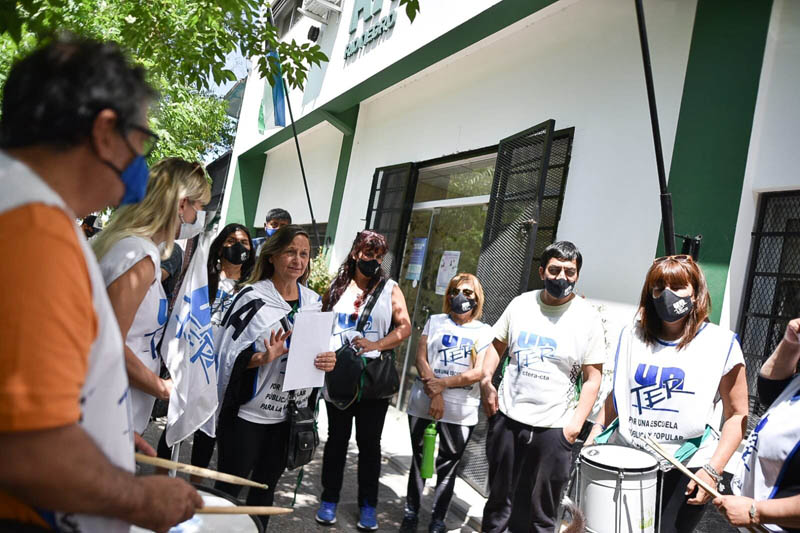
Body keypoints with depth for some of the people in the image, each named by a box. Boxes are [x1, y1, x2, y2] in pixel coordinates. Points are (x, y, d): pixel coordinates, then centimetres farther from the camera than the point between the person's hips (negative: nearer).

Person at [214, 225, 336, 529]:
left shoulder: (313, 301, 6)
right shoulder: (253, 297, -10)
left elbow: (317, 353, 13)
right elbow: (229, 353, -11)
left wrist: (327, 361, -9)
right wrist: (263, 358, -28)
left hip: (289, 414, 5)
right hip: (247, 413, -4)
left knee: (266, 487, 18)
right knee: (229, 487, 8)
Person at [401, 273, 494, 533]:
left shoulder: (485, 331, 4)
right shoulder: (435, 322, 7)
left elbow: (478, 372, -6)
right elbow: (421, 358, -2)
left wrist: (443, 383, -15)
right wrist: (434, 394, -14)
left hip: (461, 412, -1)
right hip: (424, 404, 1)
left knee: (448, 466, 9)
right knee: (419, 460, 13)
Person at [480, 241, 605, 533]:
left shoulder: (588, 318, -7)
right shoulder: (520, 304, 1)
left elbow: (592, 378, -5)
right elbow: (497, 345, 14)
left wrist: (576, 423, -11)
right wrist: (486, 381, -1)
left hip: (554, 428, -3)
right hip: (506, 417, 3)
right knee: (498, 499, 19)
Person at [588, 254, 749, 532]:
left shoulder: (720, 343, -6)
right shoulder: (632, 336, 5)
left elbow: (737, 415, -3)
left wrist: (713, 470, -11)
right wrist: (592, 438, 6)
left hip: (685, 470, -3)